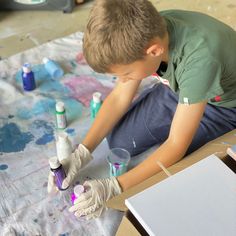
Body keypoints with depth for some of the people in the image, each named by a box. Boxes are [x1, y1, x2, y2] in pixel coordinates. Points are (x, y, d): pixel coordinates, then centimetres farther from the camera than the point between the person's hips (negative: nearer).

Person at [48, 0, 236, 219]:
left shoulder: (199, 58, -42)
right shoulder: (146, 32, -24)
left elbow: (177, 145, -32)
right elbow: (119, 97, -11)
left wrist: (114, 187, -31)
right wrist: (82, 152, -17)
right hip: (178, 88, 5)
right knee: (119, 140, -7)